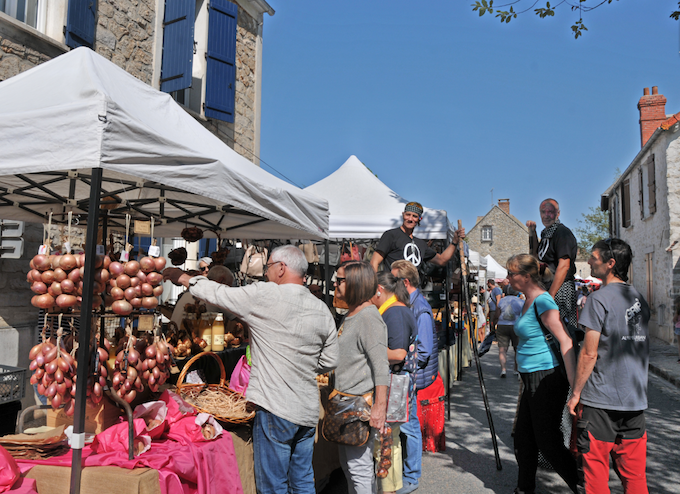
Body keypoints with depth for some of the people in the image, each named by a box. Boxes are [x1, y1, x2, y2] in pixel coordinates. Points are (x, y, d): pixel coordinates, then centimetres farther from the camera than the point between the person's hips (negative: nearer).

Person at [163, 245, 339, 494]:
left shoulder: (265, 295, -12)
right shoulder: (322, 310, 5)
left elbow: (218, 293, -1)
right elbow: (330, 361, 10)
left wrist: (183, 277, 14)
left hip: (276, 410, -6)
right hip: (308, 410, 7)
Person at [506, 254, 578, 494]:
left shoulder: (543, 302, -18)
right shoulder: (528, 301, 10)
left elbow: (566, 342, -23)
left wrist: (574, 385, -27)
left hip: (547, 379, -9)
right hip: (532, 380, 9)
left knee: (548, 442, -1)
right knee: (523, 438, 16)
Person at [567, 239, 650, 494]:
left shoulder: (600, 298, -13)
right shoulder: (639, 298, 9)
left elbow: (589, 353, -15)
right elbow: (640, 348, 18)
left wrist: (575, 393, -7)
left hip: (601, 400, -7)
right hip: (636, 398, 7)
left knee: (596, 469, 4)